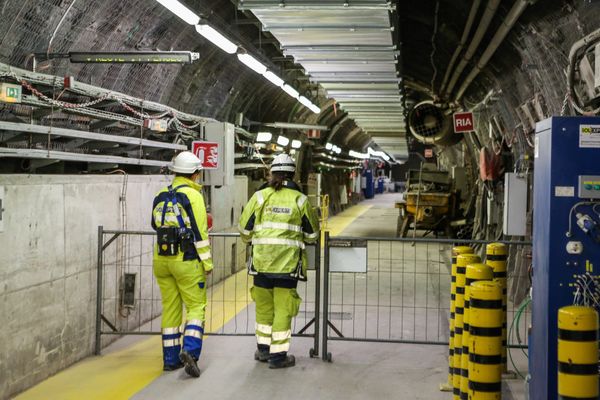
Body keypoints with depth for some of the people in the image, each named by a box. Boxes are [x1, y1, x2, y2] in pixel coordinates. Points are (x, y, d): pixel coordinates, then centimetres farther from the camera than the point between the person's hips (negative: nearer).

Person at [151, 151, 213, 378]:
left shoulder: (160, 196, 9)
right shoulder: (192, 195, -10)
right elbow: (199, 232, -13)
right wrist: (207, 262, -7)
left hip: (161, 260, 6)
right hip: (186, 261, -6)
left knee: (170, 308, 12)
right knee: (196, 306, 2)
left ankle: (171, 358, 16)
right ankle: (190, 350, -17)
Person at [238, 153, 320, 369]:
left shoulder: (260, 196, 1)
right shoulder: (300, 199, 0)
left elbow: (245, 229, 6)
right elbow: (312, 234, 8)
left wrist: (252, 240, 28)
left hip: (262, 260, 2)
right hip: (288, 262, -2)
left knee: (263, 305, 17)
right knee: (283, 308, 5)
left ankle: (263, 348, 29)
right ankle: (278, 355, 7)